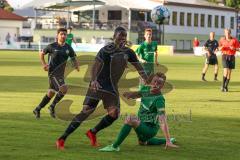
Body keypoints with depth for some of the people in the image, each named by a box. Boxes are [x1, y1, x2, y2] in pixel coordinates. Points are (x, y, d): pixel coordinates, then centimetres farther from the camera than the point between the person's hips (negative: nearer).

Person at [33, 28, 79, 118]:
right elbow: (41, 54, 8)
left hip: (61, 74, 6)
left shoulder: (68, 48, 6)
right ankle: (52, 107, -6)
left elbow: (73, 58, 11)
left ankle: (37, 109, 27)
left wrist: (76, 66, -10)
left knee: (51, 93, 13)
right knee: (63, 89, -23)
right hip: (53, 73, -6)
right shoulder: (52, 46, -6)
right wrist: (44, 64, -6)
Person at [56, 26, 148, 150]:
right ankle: (62, 139, -11)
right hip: (98, 85, -6)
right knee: (86, 111, -13)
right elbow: (95, 65, -21)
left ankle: (92, 133, 18)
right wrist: (93, 80, -38)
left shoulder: (128, 52, 5)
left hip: (112, 87, 6)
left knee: (114, 114, -5)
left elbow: (139, 68, 11)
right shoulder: (106, 50, -13)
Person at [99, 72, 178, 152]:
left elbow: (163, 121, -30)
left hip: (150, 129, -10)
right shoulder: (147, 90, 0)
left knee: (130, 119, -34)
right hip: (143, 126, 10)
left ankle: (115, 146, -29)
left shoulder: (159, 99, -23)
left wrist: (168, 141, -36)